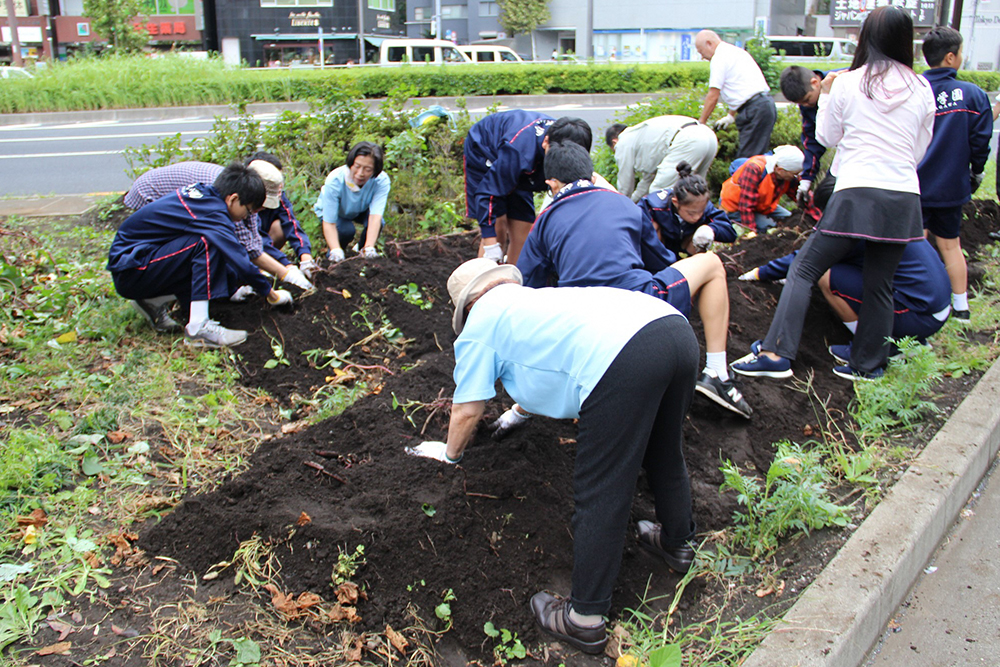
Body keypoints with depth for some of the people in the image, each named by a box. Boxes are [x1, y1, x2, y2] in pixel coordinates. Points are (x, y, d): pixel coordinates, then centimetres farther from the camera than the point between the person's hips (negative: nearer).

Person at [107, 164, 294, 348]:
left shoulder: (201, 191, 6)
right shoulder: (212, 213, -22)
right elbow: (238, 258, -22)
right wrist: (271, 294, -10)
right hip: (129, 272, -9)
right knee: (207, 244, -25)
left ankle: (154, 302, 7)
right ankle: (198, 327, -30)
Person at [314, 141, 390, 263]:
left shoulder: (382, 181, -34)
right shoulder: (334, 181, -39)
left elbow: (375, 215, -41)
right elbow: (329, 223, -39)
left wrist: (369, 247, -55)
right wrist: (336, 251, -55)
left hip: (361, 211, 2)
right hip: (332, 211, -2)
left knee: (377, 223, -29)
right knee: (346, 230, -33)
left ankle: (363, 252, 1)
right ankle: (331, 255, -1)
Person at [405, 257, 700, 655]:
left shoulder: (481, 322, 19)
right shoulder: (540, 297, 41)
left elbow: (467, 410, 22)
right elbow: (550, 370, 58)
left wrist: (450, 454, 41)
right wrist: (520, 411, 74)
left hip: (624, 359, -9)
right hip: (679, 328, 9)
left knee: (600, 495, 1)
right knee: (665, 455, 30)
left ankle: (585, 620, 11)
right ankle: (677, 542, 51)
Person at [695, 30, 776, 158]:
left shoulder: (719, 58, -6)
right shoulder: (738, 52, 23)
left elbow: (713, 96, -7)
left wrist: (701, 123, 1)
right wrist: (731, 116, 30)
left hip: (755, 109, -10)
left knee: (746, 158, -10)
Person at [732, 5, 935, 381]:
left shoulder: (847, 84, 1)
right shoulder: (922, 90, 8)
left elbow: (827, 137, 12)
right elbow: (919, 151, 15)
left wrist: (826, 96, 24)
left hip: (857, 192, -3)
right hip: (904, 198, 4)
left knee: (804, 270, 4)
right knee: (879, 285, 12)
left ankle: (777, 354, -5)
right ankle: (868, 365, 21)